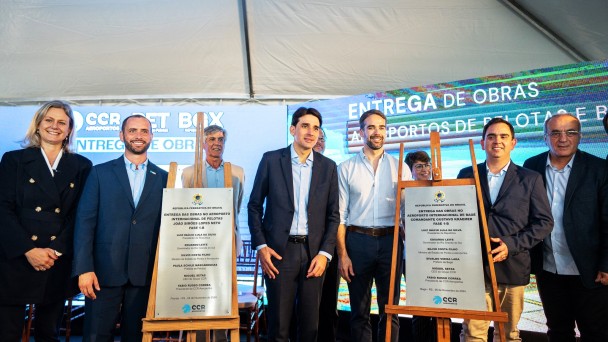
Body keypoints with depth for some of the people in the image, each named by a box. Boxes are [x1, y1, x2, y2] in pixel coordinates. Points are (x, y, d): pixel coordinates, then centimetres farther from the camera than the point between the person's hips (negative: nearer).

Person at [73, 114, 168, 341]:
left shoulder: (163, 178, 7)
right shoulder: (100, 173, 5)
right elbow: (85, 221, -1)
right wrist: (84, 268, -8)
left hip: (145, 272, 1)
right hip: (104, 269, 0)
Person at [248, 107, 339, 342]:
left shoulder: (328, 167, 5)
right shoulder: (271, 160, 1)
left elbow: (333, 214, 6)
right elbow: (254, 205, 4)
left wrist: (325, 253, -3)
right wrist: (260, 246, -5)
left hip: (313, 252, 2)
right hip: (279, 250, -1)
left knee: (310, 322, 10)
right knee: (278, 322, 7)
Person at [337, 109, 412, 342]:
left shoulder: (400, 168, 6)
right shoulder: (346, 168, 2)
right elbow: (340, 215, 0)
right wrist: (342, 254, -6)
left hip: (390, 241, 1)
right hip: (358, 241, -1)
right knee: (359, 310, 11)